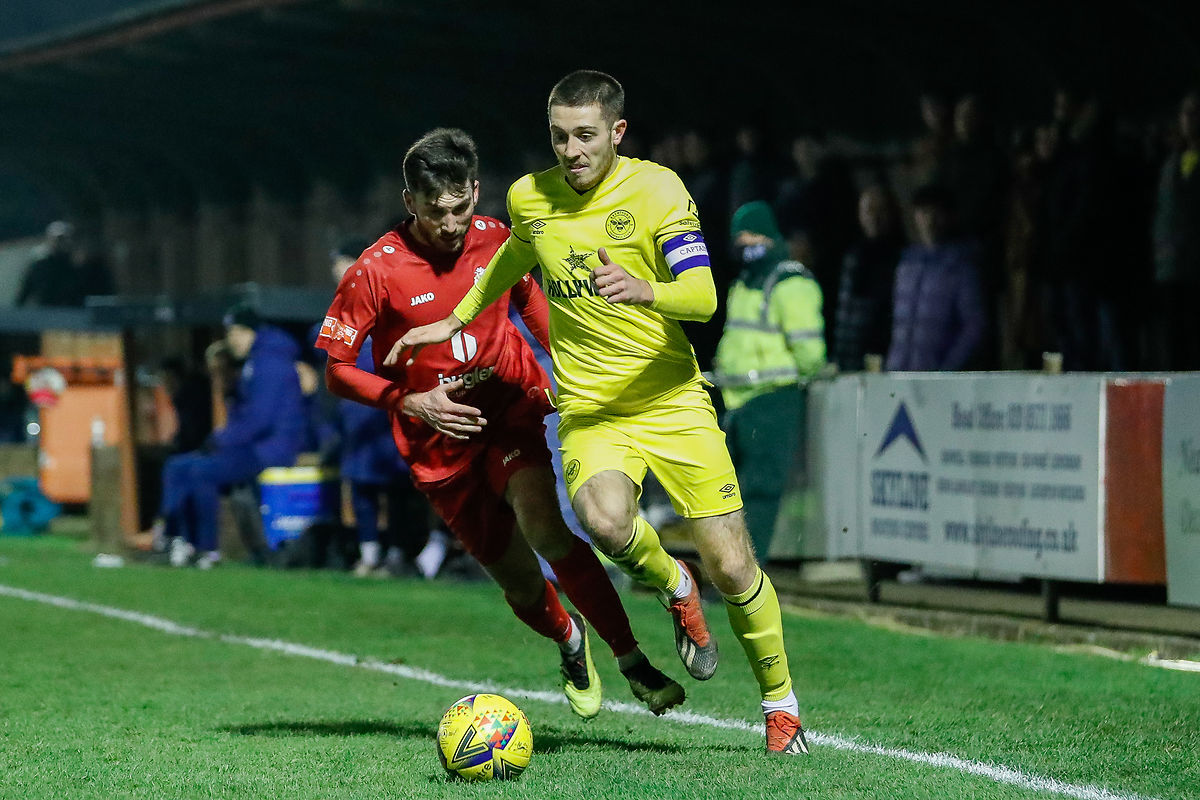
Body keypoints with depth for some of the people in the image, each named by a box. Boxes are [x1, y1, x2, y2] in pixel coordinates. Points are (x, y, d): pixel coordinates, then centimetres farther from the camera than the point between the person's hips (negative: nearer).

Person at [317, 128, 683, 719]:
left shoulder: (496, 240, -4)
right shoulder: (375, 272, -15)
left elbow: (529, 298, 18)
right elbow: (336, 371, -9)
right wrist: (413, 404, -21)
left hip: (511, 410, 1)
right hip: (439, 443, -1)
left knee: (543, 527, -28)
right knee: (520, 585, 3)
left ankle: (631, 660, -22)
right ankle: (570, 642, 38)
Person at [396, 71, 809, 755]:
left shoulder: (657, 189, -9)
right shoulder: (529, 198, 3)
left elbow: (703, 295, -19)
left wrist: (644, 290, -38)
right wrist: (455, 321, 30)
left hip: (672, 399, -2)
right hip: (589, 409, 2)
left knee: (730, 566, -6)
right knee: (605, 520, -32)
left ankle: (781, 700, 19)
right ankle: (674, 588, 3)